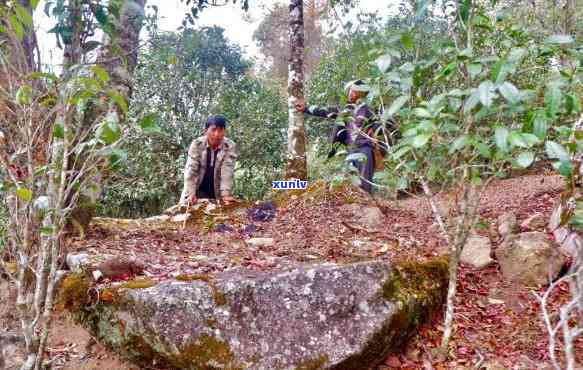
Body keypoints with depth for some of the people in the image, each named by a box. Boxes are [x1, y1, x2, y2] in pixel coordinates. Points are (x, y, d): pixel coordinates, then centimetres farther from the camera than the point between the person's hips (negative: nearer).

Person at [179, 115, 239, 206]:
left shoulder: (230, 147, -15)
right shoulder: (197, 144, -14)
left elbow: (227, 172, -23)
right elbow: (191, 170, -19)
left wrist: (226, 194, -35)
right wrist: (191, 194, -31)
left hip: (217, 192, 0)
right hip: (199, 190, 0)